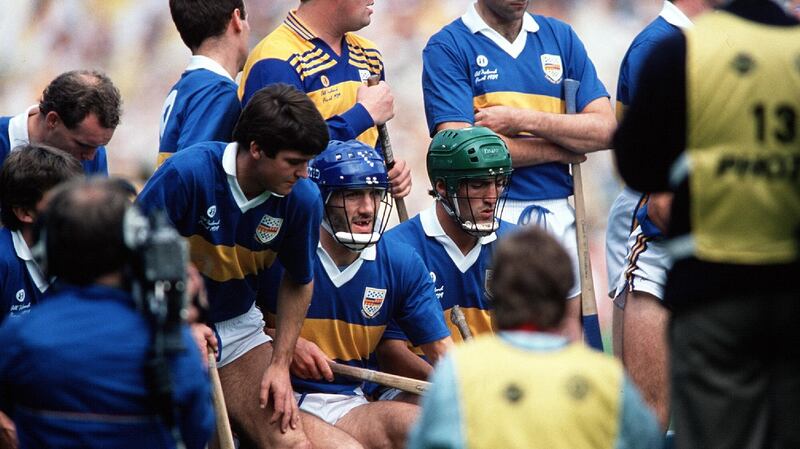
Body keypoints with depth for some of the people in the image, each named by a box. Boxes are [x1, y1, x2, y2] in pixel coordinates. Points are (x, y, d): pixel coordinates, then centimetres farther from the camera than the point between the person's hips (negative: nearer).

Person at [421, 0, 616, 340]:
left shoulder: (561, 37, 14)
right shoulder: (447, 47, 1)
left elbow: (606, 128, 5)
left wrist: (523, 120, -8)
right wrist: (559, 150, -3)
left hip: (557, 213, 4)